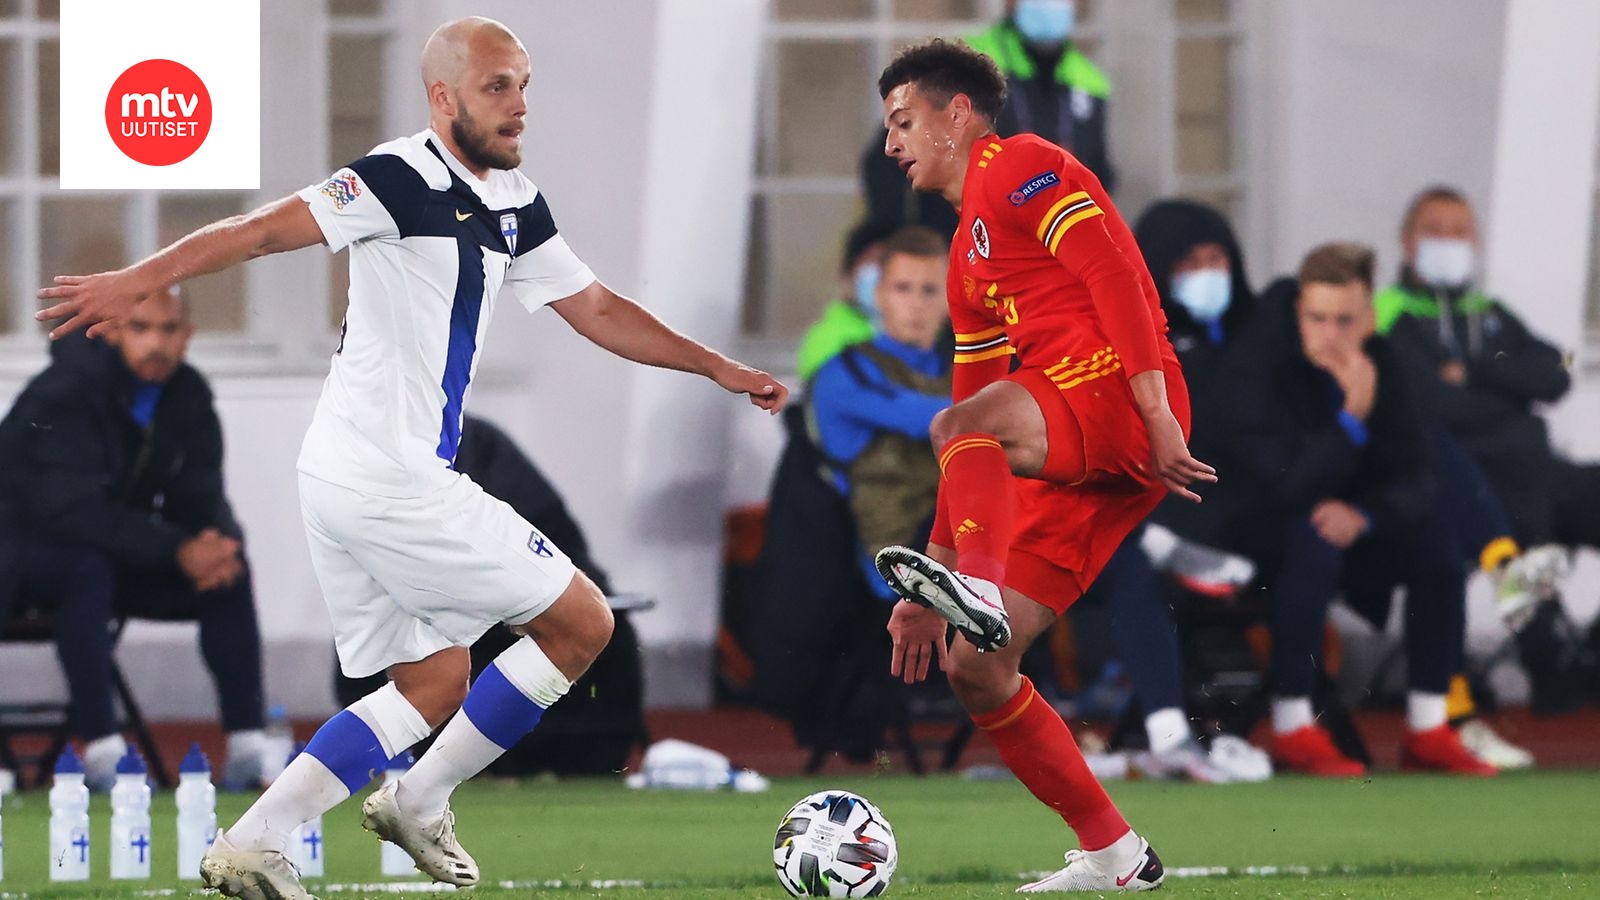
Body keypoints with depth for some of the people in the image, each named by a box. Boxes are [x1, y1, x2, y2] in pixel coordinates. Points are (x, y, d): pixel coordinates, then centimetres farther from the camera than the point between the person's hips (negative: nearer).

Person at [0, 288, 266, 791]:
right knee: (87, 569, -37)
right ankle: (102, 753, -37)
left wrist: (221, 541, -26)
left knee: (228, 571, -11)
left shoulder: (187, 394, -3)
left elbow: (199, 497, 0)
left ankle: (248, 746, -14)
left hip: (115, 552, 7)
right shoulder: (66, 391, -25)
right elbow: (68, 509, -33)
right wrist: (177, 551, -37)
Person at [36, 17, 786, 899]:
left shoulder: (513, 204, 14)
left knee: (431, 685, 15)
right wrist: (137, 280, -27)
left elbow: (596, 310, 23)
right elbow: (265, 230, -20)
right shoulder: (404, 180, -14)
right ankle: (422, 801, 8)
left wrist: (722, 370, 23)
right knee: (581, 623, 1)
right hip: (394, 483, -9)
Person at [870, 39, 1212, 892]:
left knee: (961, 427, -37)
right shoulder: (969, 257, 31)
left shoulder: (1019, 168, 3)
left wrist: (1157, 415, -23)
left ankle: (982, 589, -62)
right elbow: (978, 424, 32)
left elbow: (1115, 277, -12)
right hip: (1073, 464, 9)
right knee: (974, 671, 4)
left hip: (1119, 399, -9)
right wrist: (929, 587, 28)